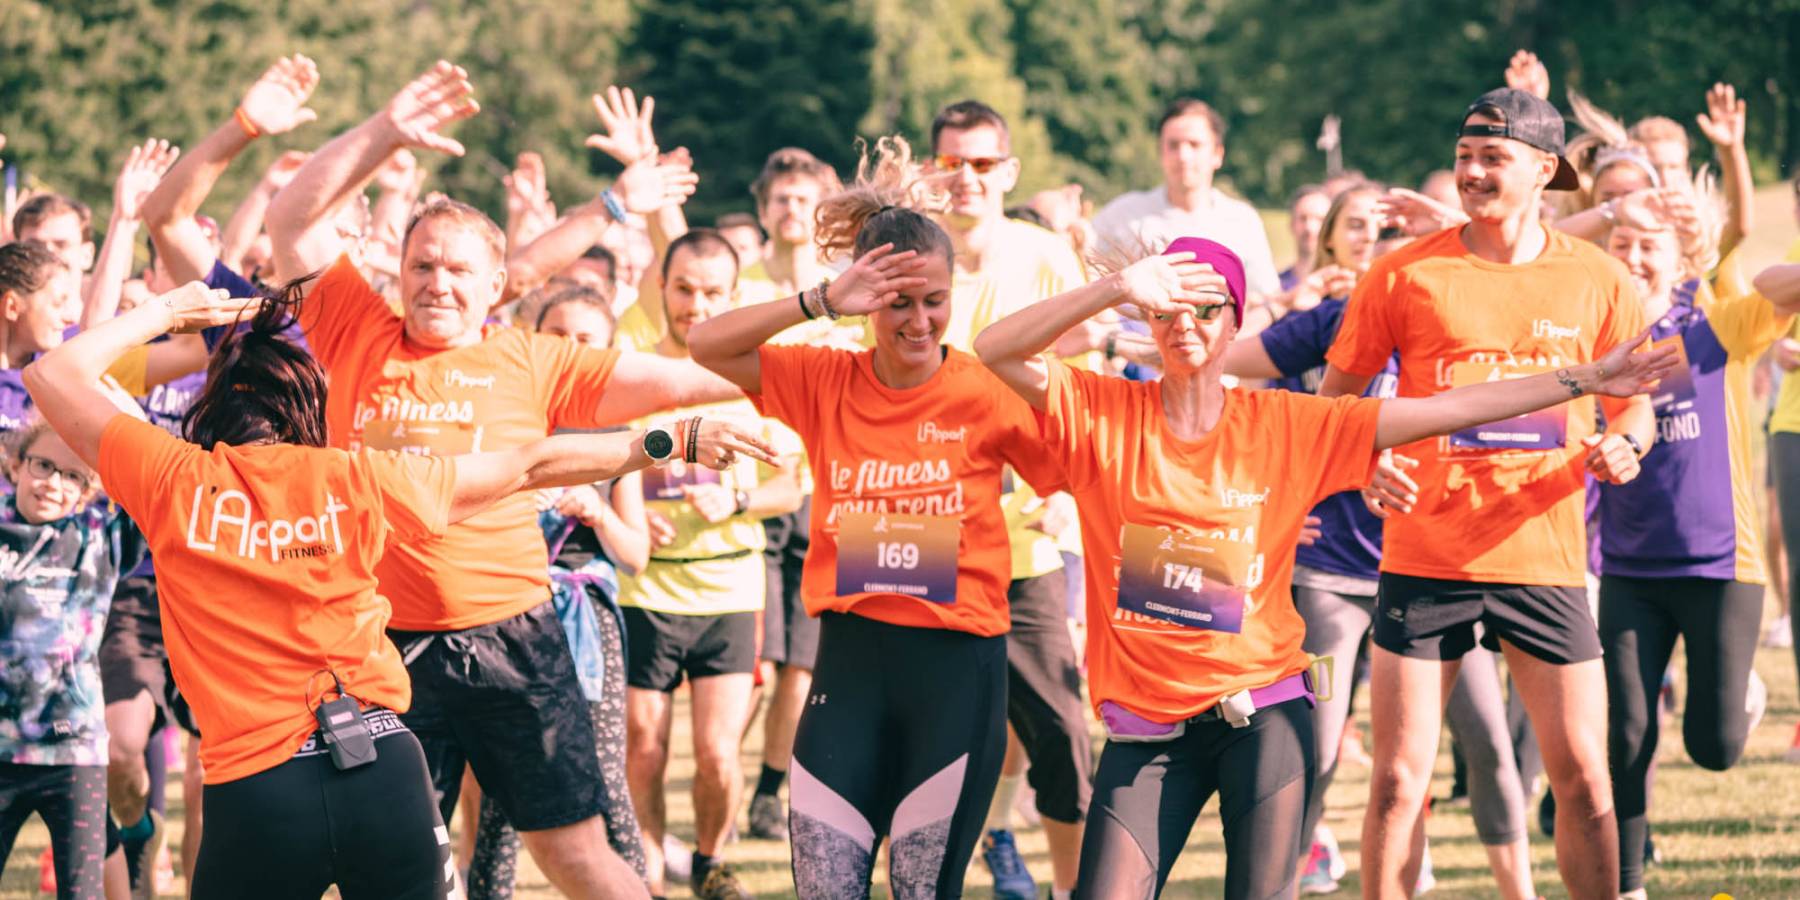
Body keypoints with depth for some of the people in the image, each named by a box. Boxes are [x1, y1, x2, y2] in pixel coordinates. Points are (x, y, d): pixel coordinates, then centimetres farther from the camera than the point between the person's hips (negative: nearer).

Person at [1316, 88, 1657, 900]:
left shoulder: (1598, 282, 4)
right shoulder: (1406, 275, 0)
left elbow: (1634, 406, 14)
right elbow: (1335, 400, 7)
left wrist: (1622, 446, -8)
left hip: (1544, 556, 1)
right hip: (1425, 553, -1)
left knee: (1583, 775, 1)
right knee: (1398, 778, -1)